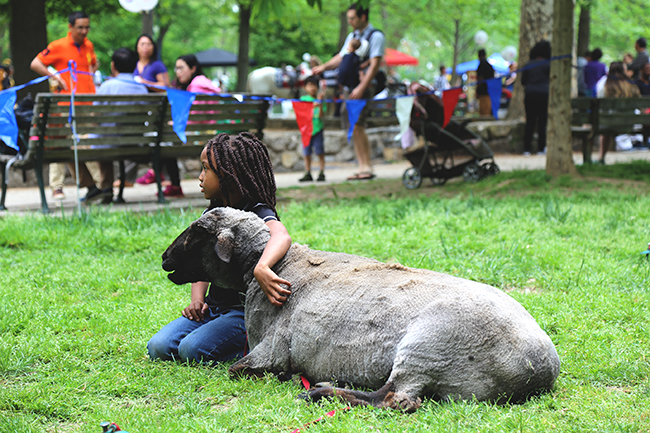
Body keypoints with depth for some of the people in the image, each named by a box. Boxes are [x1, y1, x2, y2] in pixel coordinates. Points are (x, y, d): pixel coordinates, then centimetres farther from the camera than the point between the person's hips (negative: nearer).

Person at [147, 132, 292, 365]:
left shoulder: (259, 214, -15)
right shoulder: (212, 214, 9)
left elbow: (282, 237, -39)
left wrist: (262, 268, -60)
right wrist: (197, 301, -5)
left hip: (247, 311, -8)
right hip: (213, 308, 8)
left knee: (192, 350, -27)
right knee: (158, 347, -9)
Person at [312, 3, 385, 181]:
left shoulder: (376, 36, -5)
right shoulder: (352, 36, 19)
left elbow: (374, 64, -13)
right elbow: (341, 57, 26)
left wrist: (361, 88, -20)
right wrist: (324, 66, 10)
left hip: (364, 86, -8)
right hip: (349, 86, 8)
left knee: (357, 126, -15)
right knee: (353, 127, 5)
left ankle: (367, 168, -10)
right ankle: (363, 167, 9)